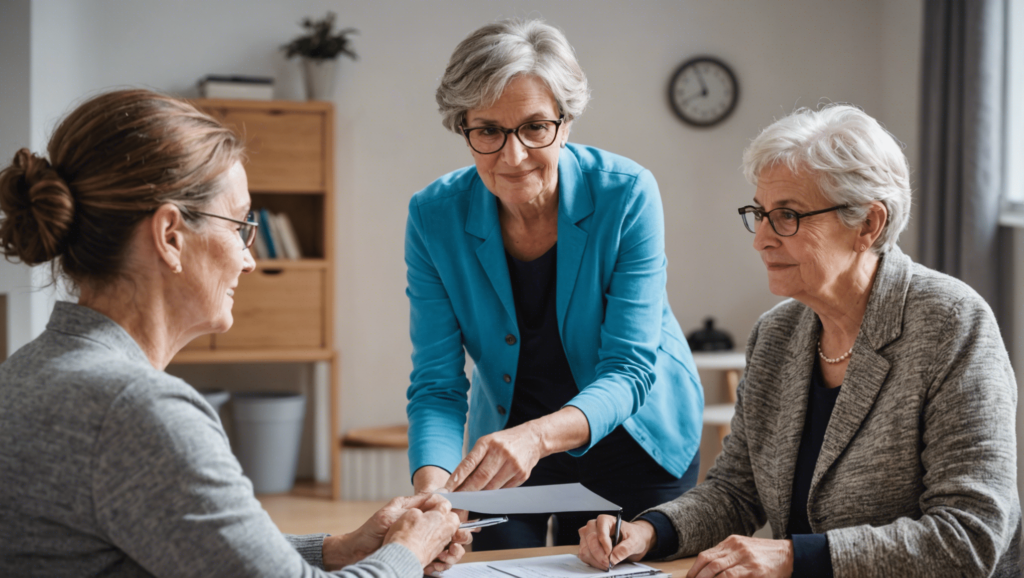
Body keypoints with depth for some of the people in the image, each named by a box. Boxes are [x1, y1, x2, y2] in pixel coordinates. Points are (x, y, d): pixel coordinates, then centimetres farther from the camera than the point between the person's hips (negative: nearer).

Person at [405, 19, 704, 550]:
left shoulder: (626, 195, -25)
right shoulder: (434, 217, -19)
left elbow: (628, 370, -28)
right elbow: (438, 386, -18)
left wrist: (539, 436, -47)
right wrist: (431, 489, -39)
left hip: (634, 442, -1)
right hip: (506, 440, 2)